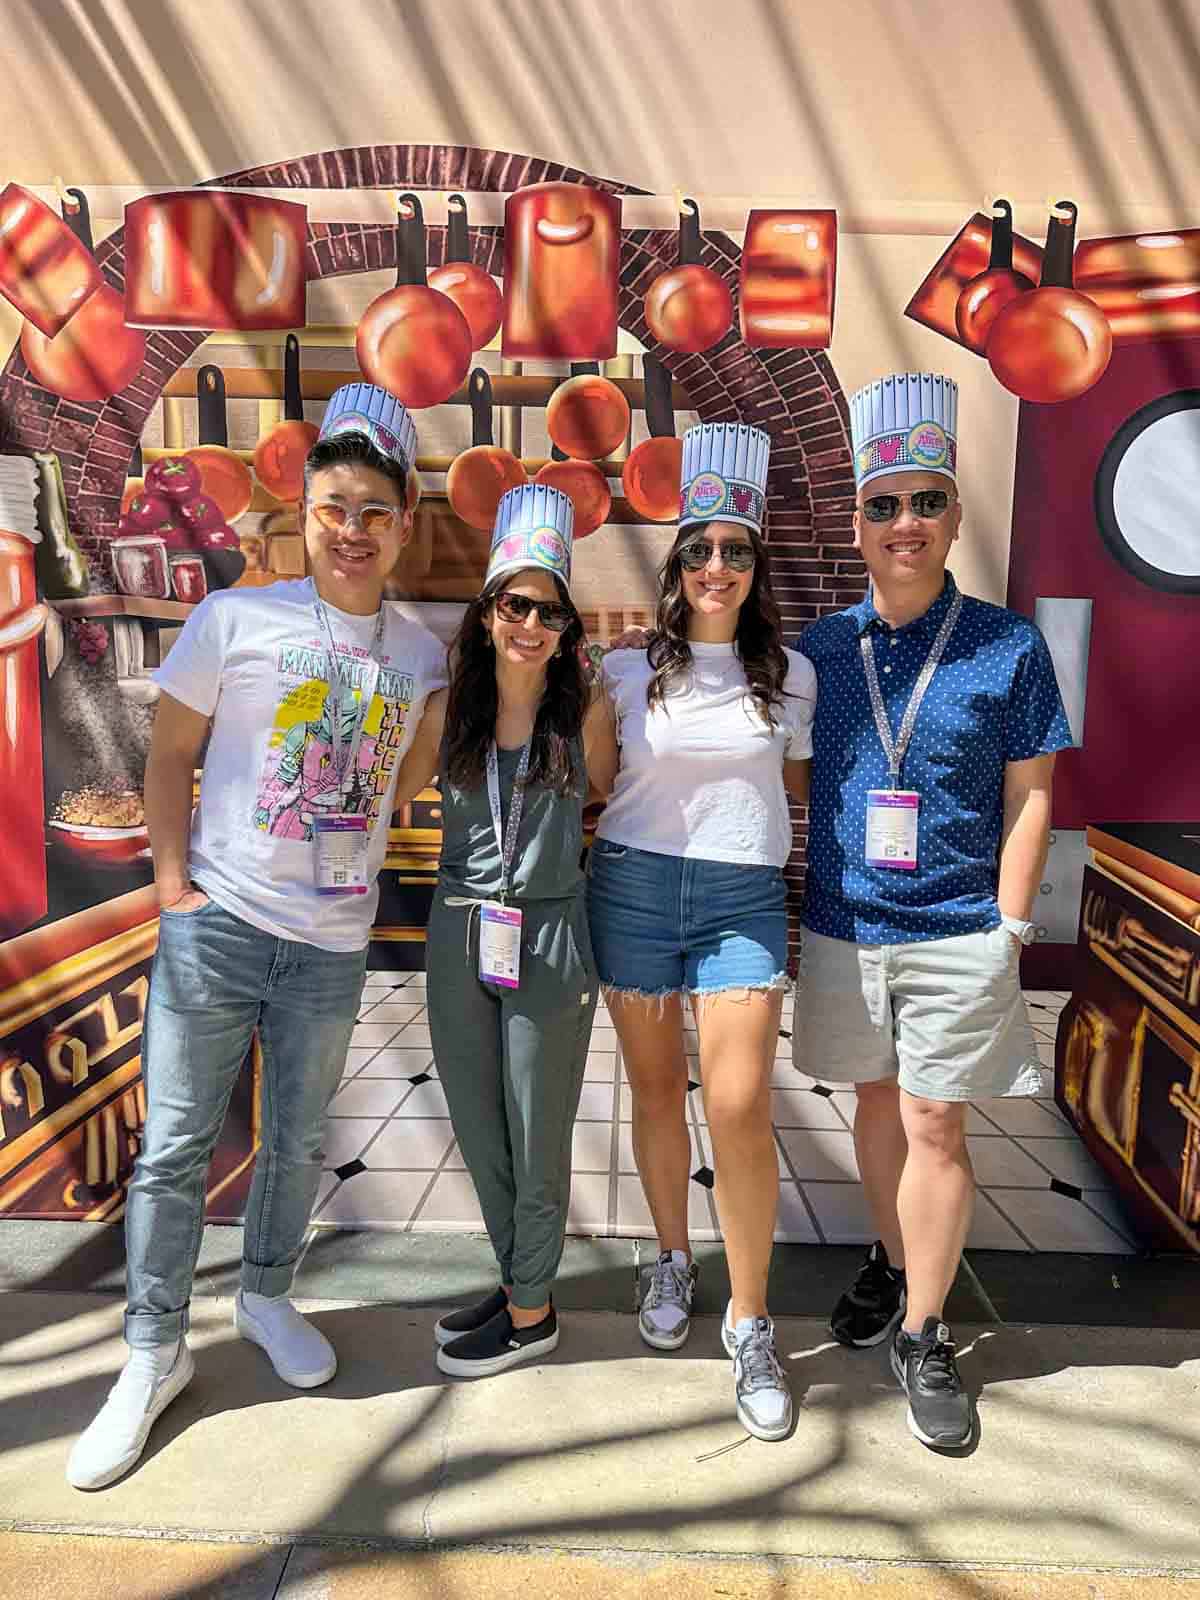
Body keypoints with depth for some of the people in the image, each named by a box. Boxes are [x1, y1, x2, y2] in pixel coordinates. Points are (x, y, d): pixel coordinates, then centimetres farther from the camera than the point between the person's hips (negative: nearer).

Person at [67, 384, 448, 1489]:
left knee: (299, 1141, 17)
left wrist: (363, 878, 5)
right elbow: (171, 753, -1)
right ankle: (155, 1354, 27)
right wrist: (172, 882, -7)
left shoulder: (423, 657, 3)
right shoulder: (235, 620, -5)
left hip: (333, 944, 3)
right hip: (218, 925, -2)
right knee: (176, 1145, 7)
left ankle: (267, 1296, 42)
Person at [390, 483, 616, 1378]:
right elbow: (391, 797, 12)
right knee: (479, 1133, 16)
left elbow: (615, 800, 10)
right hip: (459, 939, 4)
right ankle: (514, 1282, 38)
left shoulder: (582, 712, -4)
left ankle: (532, 1314, 29)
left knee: (536, 1140, 8)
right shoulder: (450, 708, 2)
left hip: (549, 942, -3)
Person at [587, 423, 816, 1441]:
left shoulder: (790, 675, 5)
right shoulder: (628, 671, 4)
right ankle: (673, 1259, 37)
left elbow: (799, 785, 15)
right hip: (632, 888, 1)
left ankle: (751, 1324, 12)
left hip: (743, 898, -1)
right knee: (656, 1090, 13)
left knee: (740, 1109, -8)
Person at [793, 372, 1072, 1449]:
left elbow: (1029, 797, -1)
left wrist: (1010, 928, -5)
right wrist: (792, 912, 6)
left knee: (935, 1126, 3)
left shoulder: (1009, 648, -3)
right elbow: (792, 787, 8)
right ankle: (892, 1262, 40)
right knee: (878, 1103, 17)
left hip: (957, 933, -2)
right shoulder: (817, 650, 2)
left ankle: (922, 1338, 21)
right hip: (843, 927, 3)